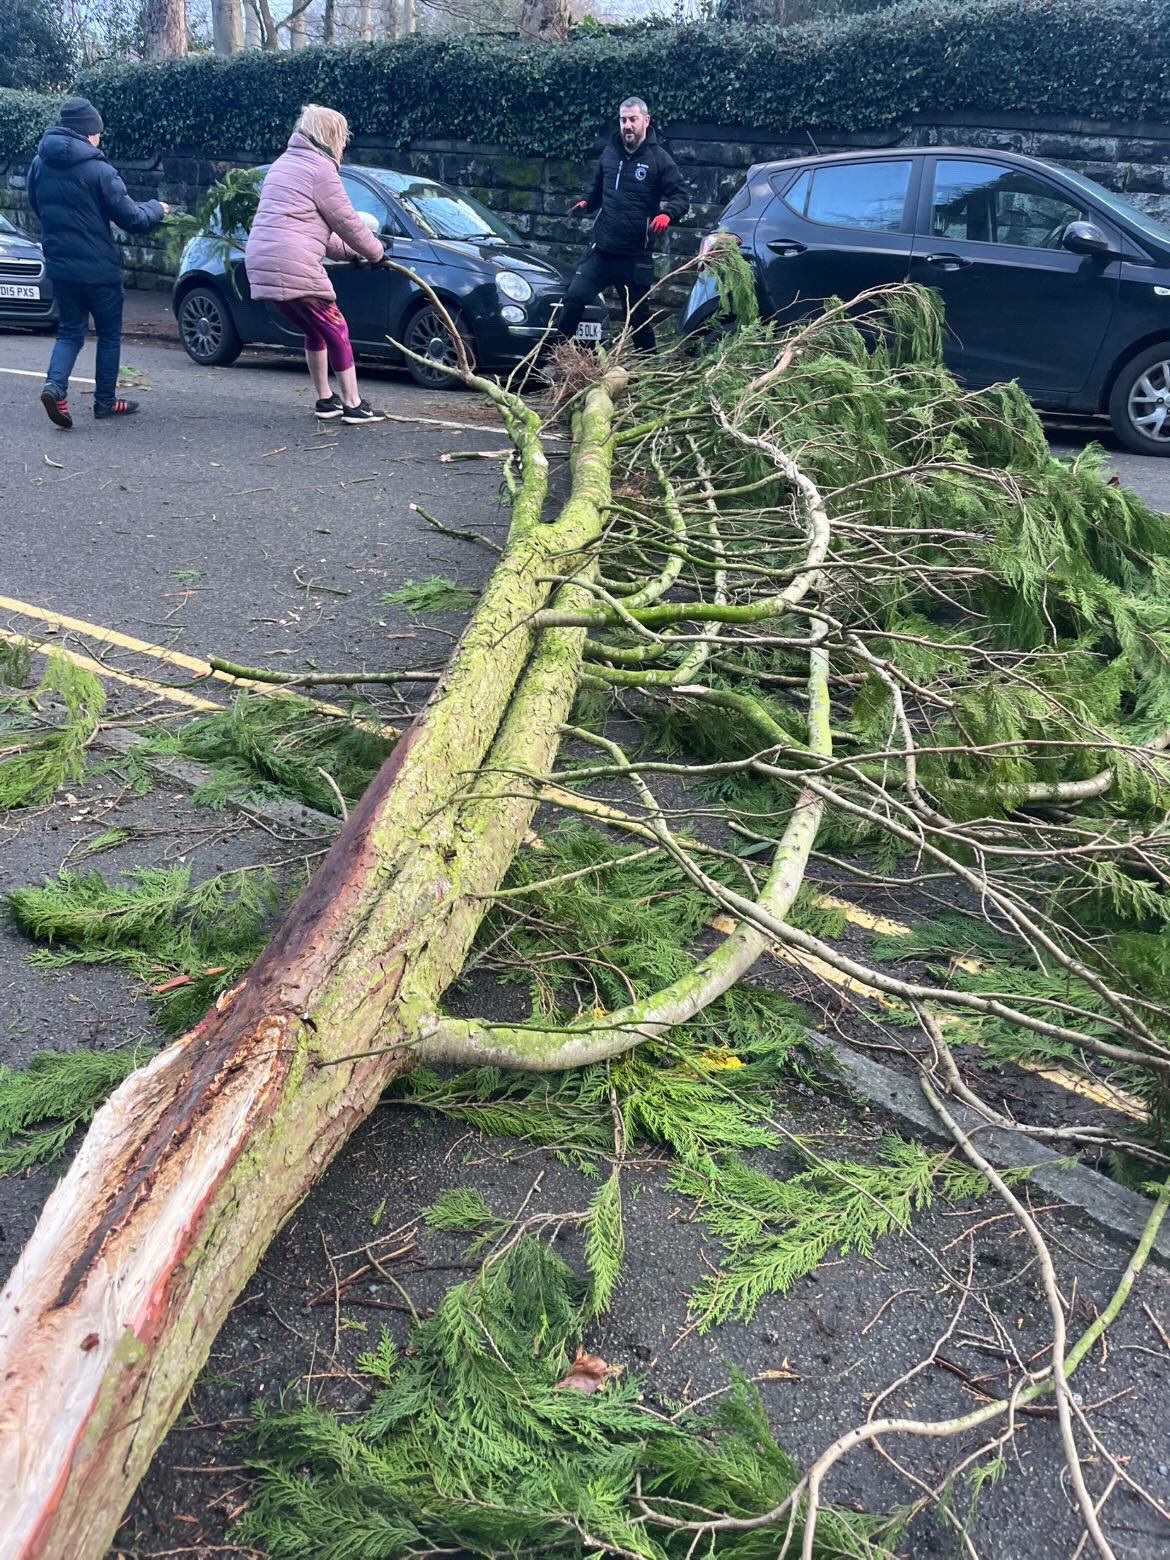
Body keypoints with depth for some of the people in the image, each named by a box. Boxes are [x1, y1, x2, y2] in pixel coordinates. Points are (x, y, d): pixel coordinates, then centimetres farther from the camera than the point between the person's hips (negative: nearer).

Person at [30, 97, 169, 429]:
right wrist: (156, 208, 9)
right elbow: (132, 219, -11)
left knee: (70, 330, 14)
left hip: (59, 264, 5)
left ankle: (55, 385, -11)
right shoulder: (98, 170, -16)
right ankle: (106, 401, 16)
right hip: (98, 267, -5)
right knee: (109, 334, 11)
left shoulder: (39, 165, 4)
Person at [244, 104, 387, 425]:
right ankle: (353, 405, 6)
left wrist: (348, 251, 24)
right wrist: (376, 252, 14)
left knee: (314, 332, 22)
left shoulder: (284, 163, 25)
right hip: (293, 266, -9)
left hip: (262, 263, 9)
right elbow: (346, 222, -2)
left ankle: (325, 400, 26)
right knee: (336, 332, 3)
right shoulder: (320, 168, -4)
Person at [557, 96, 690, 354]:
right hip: (600, 250, 4)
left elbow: (682, 197, -6)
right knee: (573, 299, -9)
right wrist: (586, 202, 4)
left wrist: (667, 214, -27)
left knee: (638, 316, 6)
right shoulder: (610, 153, 11)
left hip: (636, 257, -3)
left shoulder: (659, 158, -3)